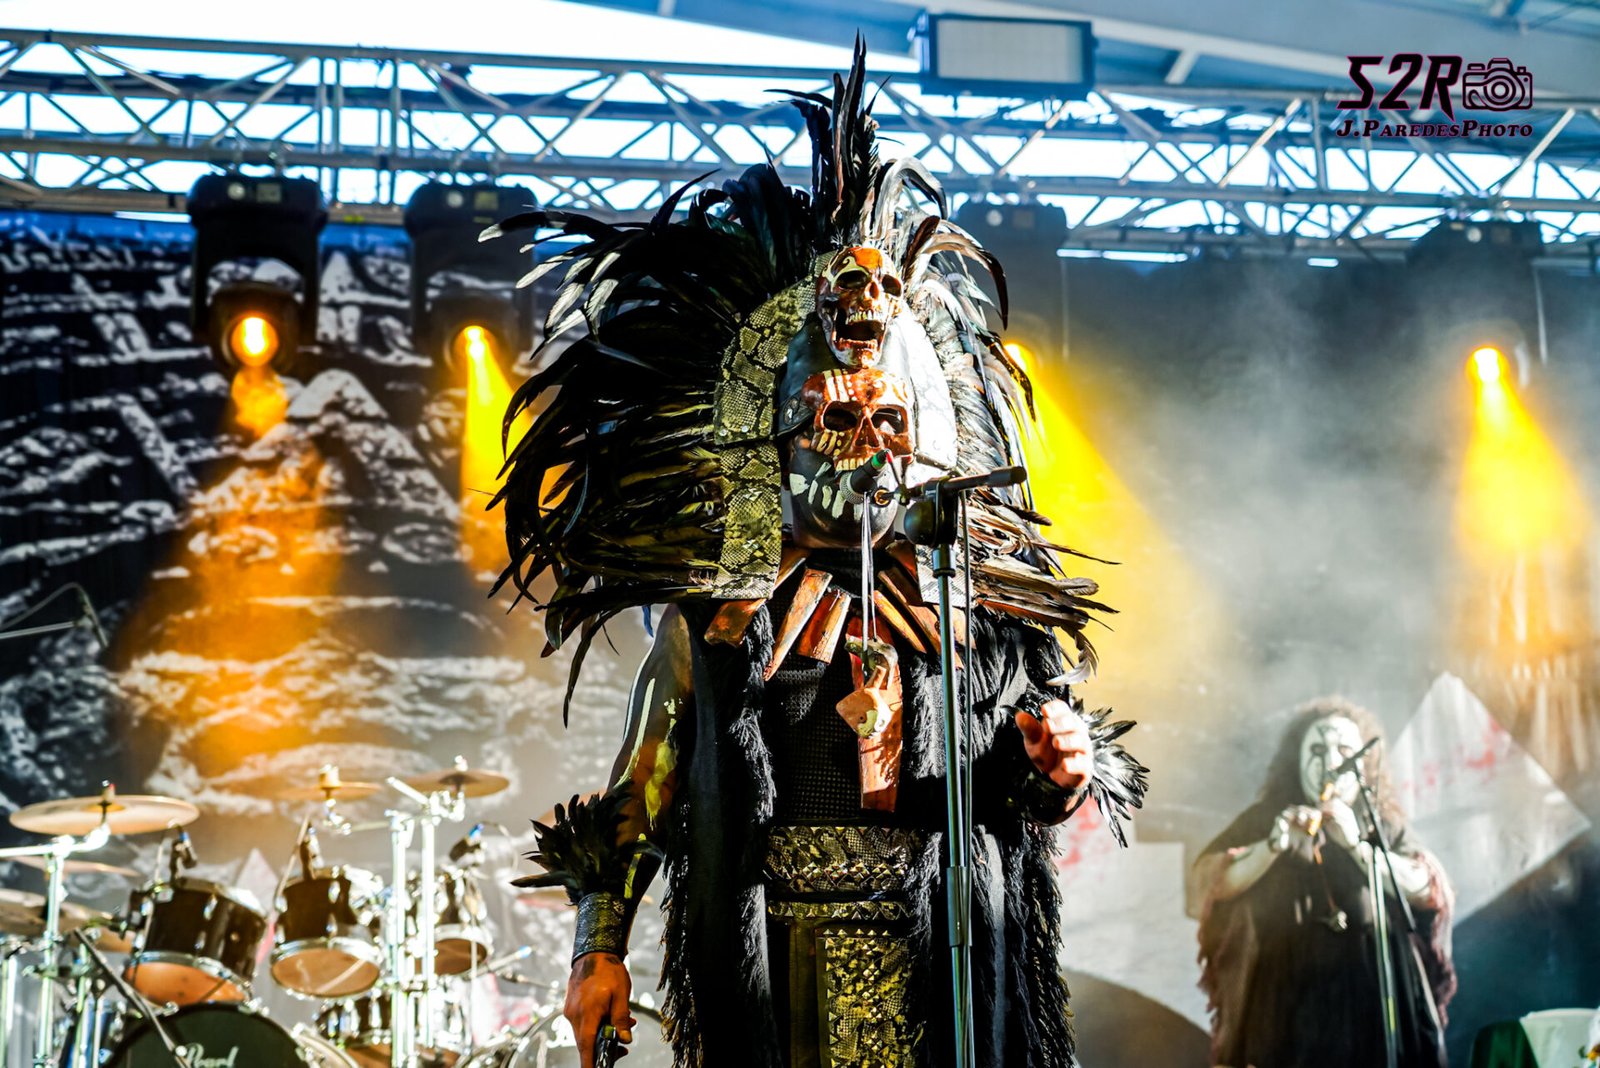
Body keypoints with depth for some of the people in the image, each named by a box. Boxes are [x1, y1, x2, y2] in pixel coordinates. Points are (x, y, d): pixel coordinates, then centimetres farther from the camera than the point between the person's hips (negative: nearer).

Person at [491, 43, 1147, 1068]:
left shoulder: (985, 608, 6)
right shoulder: (716, 615, 3)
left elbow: (1040, 785, 13)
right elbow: (639, 793, 8)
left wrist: (1063, 772, -10)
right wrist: (600, 948, 6)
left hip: (944, 975, 1)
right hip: (766, 972, -1)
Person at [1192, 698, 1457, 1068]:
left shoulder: (1384, 825, 13)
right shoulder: (1265, 820, 10)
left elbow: (1426, 888, -2)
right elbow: (1210, 879, -2)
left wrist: (1357, 845, -13)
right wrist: (1274, 846, -17)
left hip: (1373, 999, 1)